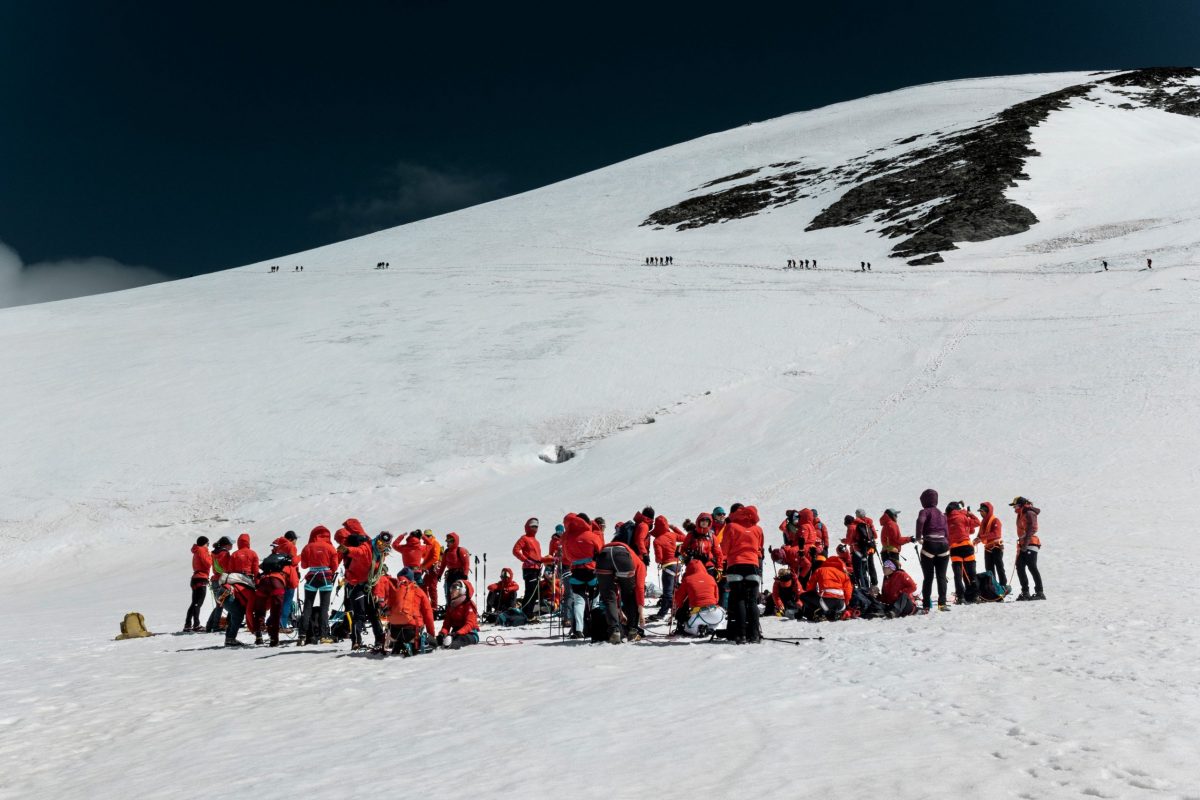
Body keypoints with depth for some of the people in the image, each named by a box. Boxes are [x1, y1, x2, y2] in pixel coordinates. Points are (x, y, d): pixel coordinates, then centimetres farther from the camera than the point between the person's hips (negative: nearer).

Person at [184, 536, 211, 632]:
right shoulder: (202, 550, -7)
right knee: (198, 603, -12)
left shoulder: (196, 552, 21)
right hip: (201, 579, -9)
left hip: (196, 578, 9)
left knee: (195, 603, 12)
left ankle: (187, 625, 11)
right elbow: (208, 563, -15)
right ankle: (196, 625, -15)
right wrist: (209, 555, 1)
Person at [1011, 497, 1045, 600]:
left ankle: (1040, 592, -9)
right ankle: (1025, 592, 9)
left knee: (1032, 568, -11)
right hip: (1023, 546, 10)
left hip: (1030, 544, -10)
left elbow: (1032, 529, -18)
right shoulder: (1021, 515, 20)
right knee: (1020, 568, 5)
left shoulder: (1029, 513, -8)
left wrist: (1026, 543, -24)